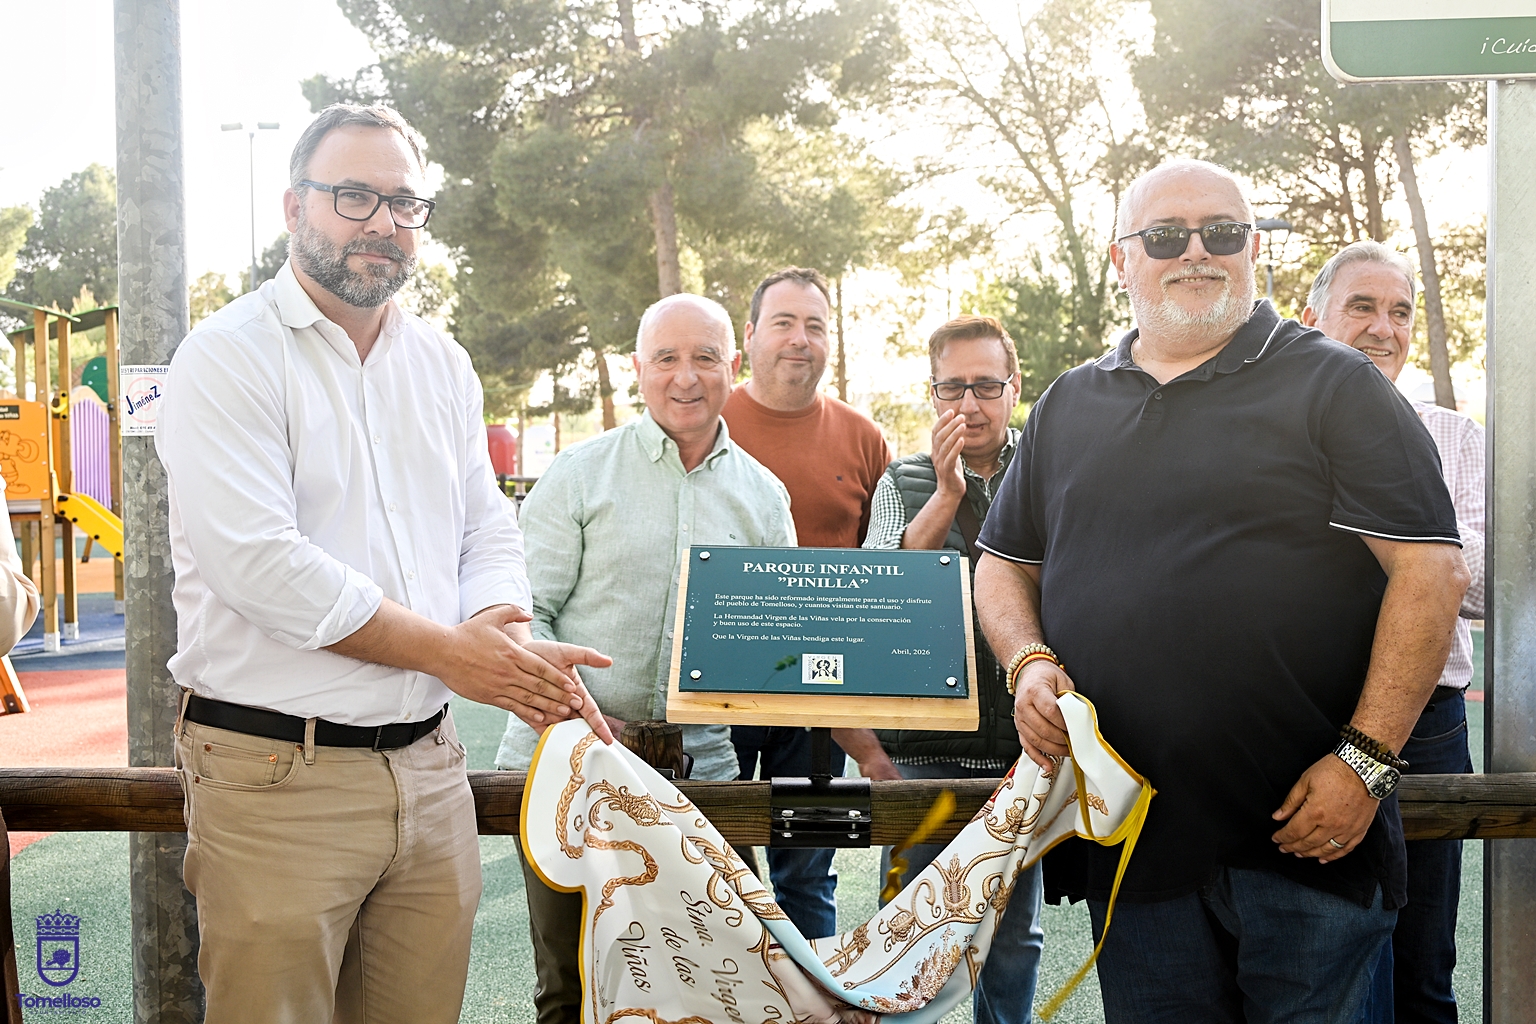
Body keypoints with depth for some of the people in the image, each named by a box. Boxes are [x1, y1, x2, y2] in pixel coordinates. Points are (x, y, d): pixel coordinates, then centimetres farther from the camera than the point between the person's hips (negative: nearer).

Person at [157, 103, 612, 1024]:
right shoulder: (228, 358, -7)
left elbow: (489, 530, 13)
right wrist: (452, 651, -15)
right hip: (277, 775, -5)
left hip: (430, 766, 6)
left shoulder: (443, 364, 13)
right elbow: (259, 563, -18)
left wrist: (508, 634, -10)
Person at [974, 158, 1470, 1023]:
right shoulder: (1067, 407, 14)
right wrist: (1031, 662, 0)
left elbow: (1430, 571, -7)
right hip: (1124, 839, 4)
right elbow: (1006, 564, 21)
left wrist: (1365, 759, -14)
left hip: (1305, 830, -3)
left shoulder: (1335, 385, 0)